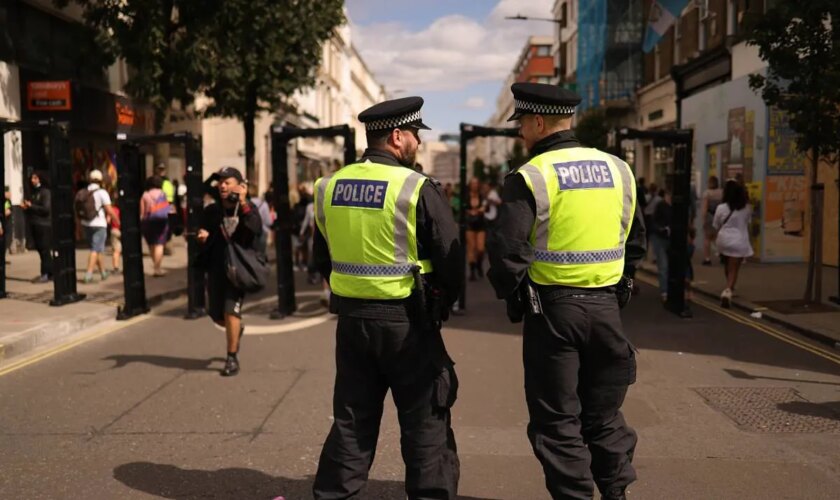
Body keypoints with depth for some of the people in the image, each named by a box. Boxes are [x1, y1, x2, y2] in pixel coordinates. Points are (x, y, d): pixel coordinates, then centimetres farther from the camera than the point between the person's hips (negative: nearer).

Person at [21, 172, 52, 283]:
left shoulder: (45, 192, -8)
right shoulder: (35, 192, 17)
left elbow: (46, 209, -17)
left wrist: (31, 206, -14)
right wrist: (27, 207, 4)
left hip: (44, 225, -9)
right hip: (36, 225, 9)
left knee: (44, 250, -6)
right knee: (41, 249, 9)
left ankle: (46, 274, -4)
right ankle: (48, 273, 14)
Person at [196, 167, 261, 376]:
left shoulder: (248, 209, -6)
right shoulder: (211, 211, 4)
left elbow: (256, 230, -25)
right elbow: (204, 235, 12)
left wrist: (243, 205, -32)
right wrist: (202, 237, -11)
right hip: (216, 266, 5)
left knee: (231, 310, -13)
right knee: (216, 315, 11)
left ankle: (232, 358, 1)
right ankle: (237, 329, 45)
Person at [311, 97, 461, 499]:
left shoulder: (329, 187, 4)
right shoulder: (418, 189, -13)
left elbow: (322, 257, 12)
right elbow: (451, 261, -10)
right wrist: (439, 306, 6)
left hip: (351, 316, 6)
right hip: (406, 320, -5)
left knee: (352, 417, 17)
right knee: (424, 420, 8)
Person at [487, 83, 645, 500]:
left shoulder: (530, 177, -11)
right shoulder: (618, 170, 6)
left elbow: (506, 252, -17)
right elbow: (635, 243, 12)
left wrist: (509, 293, 1)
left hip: (552, 308, -5)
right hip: (606, 305, 5)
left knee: (557, 419, 9)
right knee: (604, 414, 19)